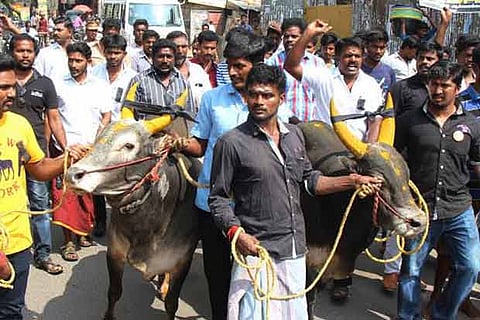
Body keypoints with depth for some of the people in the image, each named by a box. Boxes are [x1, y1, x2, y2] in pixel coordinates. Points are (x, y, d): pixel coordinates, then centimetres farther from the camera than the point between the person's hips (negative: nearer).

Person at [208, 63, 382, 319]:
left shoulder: (295, 135, 8)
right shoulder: (232, 143, -9)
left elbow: (309, 179, 18)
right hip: (257, 251, -5)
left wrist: (352, 181, 9)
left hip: (295, 252, 6)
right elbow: (218, 198, -6)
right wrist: (235, 232, -21)